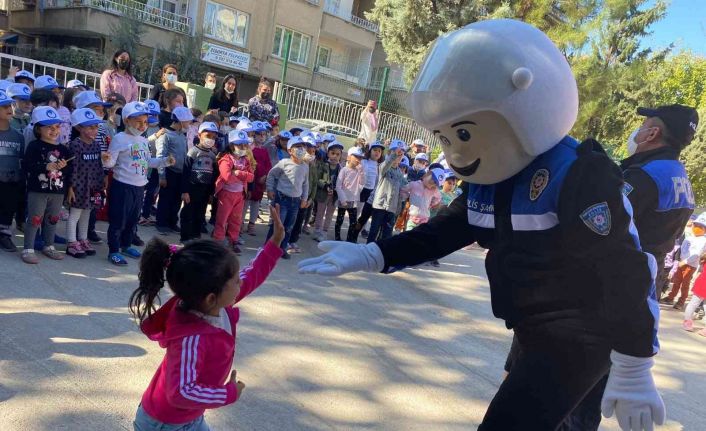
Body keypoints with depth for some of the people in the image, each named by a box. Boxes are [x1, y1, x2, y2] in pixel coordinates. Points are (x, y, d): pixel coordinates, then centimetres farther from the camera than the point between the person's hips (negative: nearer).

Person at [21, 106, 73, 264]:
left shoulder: (63, 149, 8)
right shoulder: (34, 146, -6)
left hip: (58, 191, 5)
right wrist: (46, 167, -23)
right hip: (38, 190, -5)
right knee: (35, 220, -1)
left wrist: (64, 166, -13)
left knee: (53, 220, 15)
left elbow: (71, 169, 7)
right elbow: (27, 166, -15)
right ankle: (28, 249, 6)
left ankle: (49, 247, 28)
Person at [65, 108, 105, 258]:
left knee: (86, 214, 16)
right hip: (79, 185, -7)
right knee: (74, 215, 3)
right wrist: (71, 187, -16)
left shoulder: (96, 145, 7)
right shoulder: (75, 145, -14)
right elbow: (73, 167, -16)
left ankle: (83, 241, 28)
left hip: (92, 186, 7)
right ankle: (72, 244, 12)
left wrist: (100, 184, 10)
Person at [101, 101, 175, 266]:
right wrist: (106, 159, -37)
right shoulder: (119, 138, -12)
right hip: (122, 186, -7)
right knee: (118, 220, -1)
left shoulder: (144, 141, 11)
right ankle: (113, 251, 9)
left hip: (139, 187, 8)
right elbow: (111, 163, -15)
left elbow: (148, 161, 20)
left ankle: (126, 246, 34)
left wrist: (165, 161, 10)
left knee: (133, 220, 18)